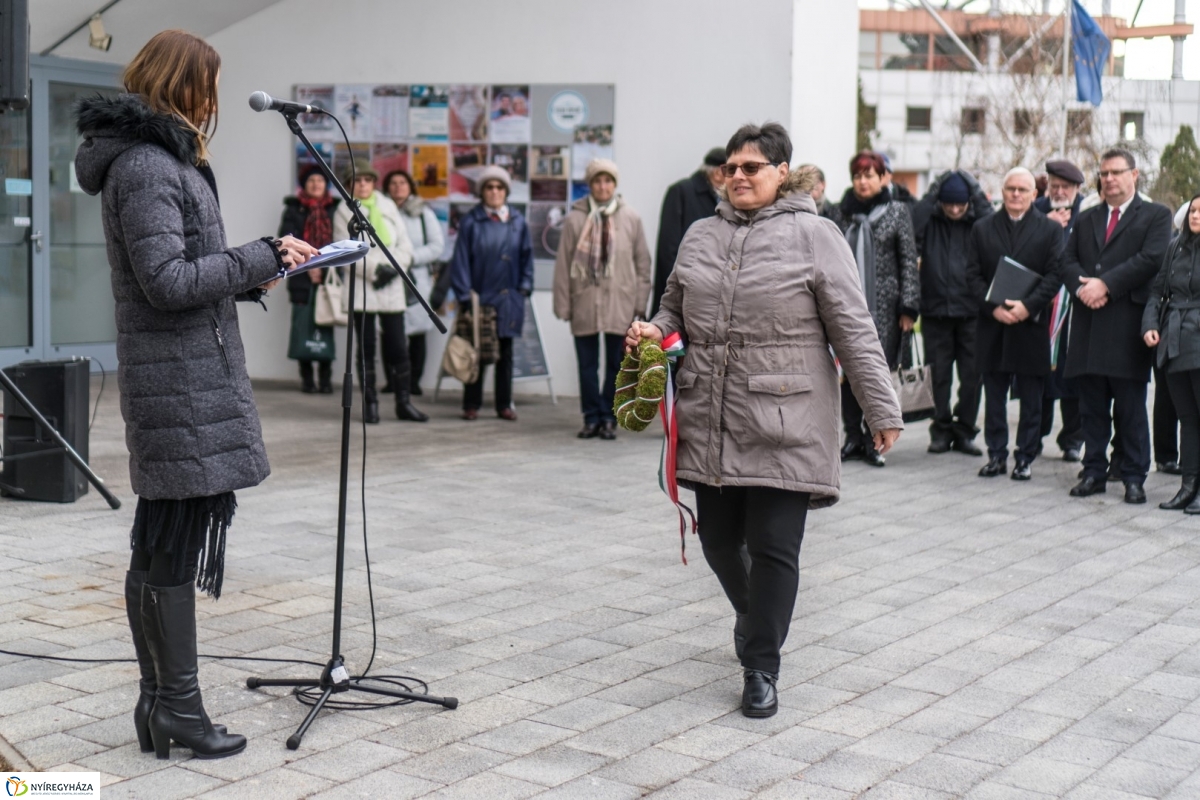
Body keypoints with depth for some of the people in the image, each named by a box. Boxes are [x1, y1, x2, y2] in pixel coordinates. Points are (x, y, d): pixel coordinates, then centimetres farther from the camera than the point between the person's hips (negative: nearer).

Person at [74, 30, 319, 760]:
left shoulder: (160, 159, 17)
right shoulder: (146, 166, -14)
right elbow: (168, 281, -19)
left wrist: (257, 274, 10)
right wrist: (263, 256, -13)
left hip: (184, 382, 10)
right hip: (184, 387, -10)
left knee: (159, 550, 13)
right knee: (176, 549, -4)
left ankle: (160, 703, 22)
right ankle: (179, 707, 5)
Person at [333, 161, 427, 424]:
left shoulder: (388, 207, 10)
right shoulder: (344, 212, 3)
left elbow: (405, 244, 6)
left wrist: (393, 268, -10)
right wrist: (375, 269, -13)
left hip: (391, 286, 2)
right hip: (361, 287, -2)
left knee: (398, 346, 0)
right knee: (366, 347, 2)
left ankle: (404, 403, 7)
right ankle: (370, 403, 8)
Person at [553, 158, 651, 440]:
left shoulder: (631, 218, 2)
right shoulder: (575, 219, 0)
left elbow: (643, 263, 6)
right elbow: (563, 264, 2)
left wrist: (640, 303, 3)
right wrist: (563, 305, -1)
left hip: (620, 303, 0)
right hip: (585, 303, 0)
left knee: (616, 364, 5)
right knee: (587, 363, 6)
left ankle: (609, 417, 14)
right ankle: (592, 417, 15)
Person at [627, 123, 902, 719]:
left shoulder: (813, 235, -3)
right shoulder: (701, 235, 12)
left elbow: (854, 331, -4)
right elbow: (676, 310, 23)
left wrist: (882, 410, -6)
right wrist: (653, 331, 0)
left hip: (784, 424, -5)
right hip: (711, 420, 5)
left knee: (773, 547, -1)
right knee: (718, 537, 14)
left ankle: (761, 668, 11)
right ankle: (755, 617, 42)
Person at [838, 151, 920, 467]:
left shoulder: (897, 212, 4)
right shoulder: (844, 212, 10)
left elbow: (909, 261, 2)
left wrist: (908, 307, -4)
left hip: (884, 305, -2)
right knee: (849, 372, 1)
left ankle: (873, 439, 9)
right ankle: (853, 436, 12)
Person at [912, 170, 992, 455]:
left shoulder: (977, 223, 3)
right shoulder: (930, 222, 2)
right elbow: (912, 227, -17)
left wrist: (976, 191, -13)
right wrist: (933, 191, -15)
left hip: (971, 312, 0)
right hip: (935, 311, 0)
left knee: (972, 374, 3)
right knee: (940, 374, 7)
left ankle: (965, 431, 14)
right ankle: (942, 429, 17)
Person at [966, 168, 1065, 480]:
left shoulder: (1051, 229, 4)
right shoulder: (982, 229, 9)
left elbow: (1055, 275, -3)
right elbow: (973, 275, 4)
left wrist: (1028, 305, -16)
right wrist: (993, 307, -10)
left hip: (1031, 326, -1)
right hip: (992, 326, 2)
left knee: (1031, 400, 4)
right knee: (994, 398, 7)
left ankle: (1025, 458, 12)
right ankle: (996, 455, 16)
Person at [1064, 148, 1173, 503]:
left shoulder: (1156, 216, 5)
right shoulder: (1086, 219, 20)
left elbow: (1151, 259, -10)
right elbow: (1068, 261, 10)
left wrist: (1105, 284, -16)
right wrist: (1081, 287, -11)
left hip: (1128, 324, -4)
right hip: (1088, 325, 4)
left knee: (1131, 408, -1)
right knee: (1092, 407, 8)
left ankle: (1134, 477, 6)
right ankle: (1094, 472, 15)